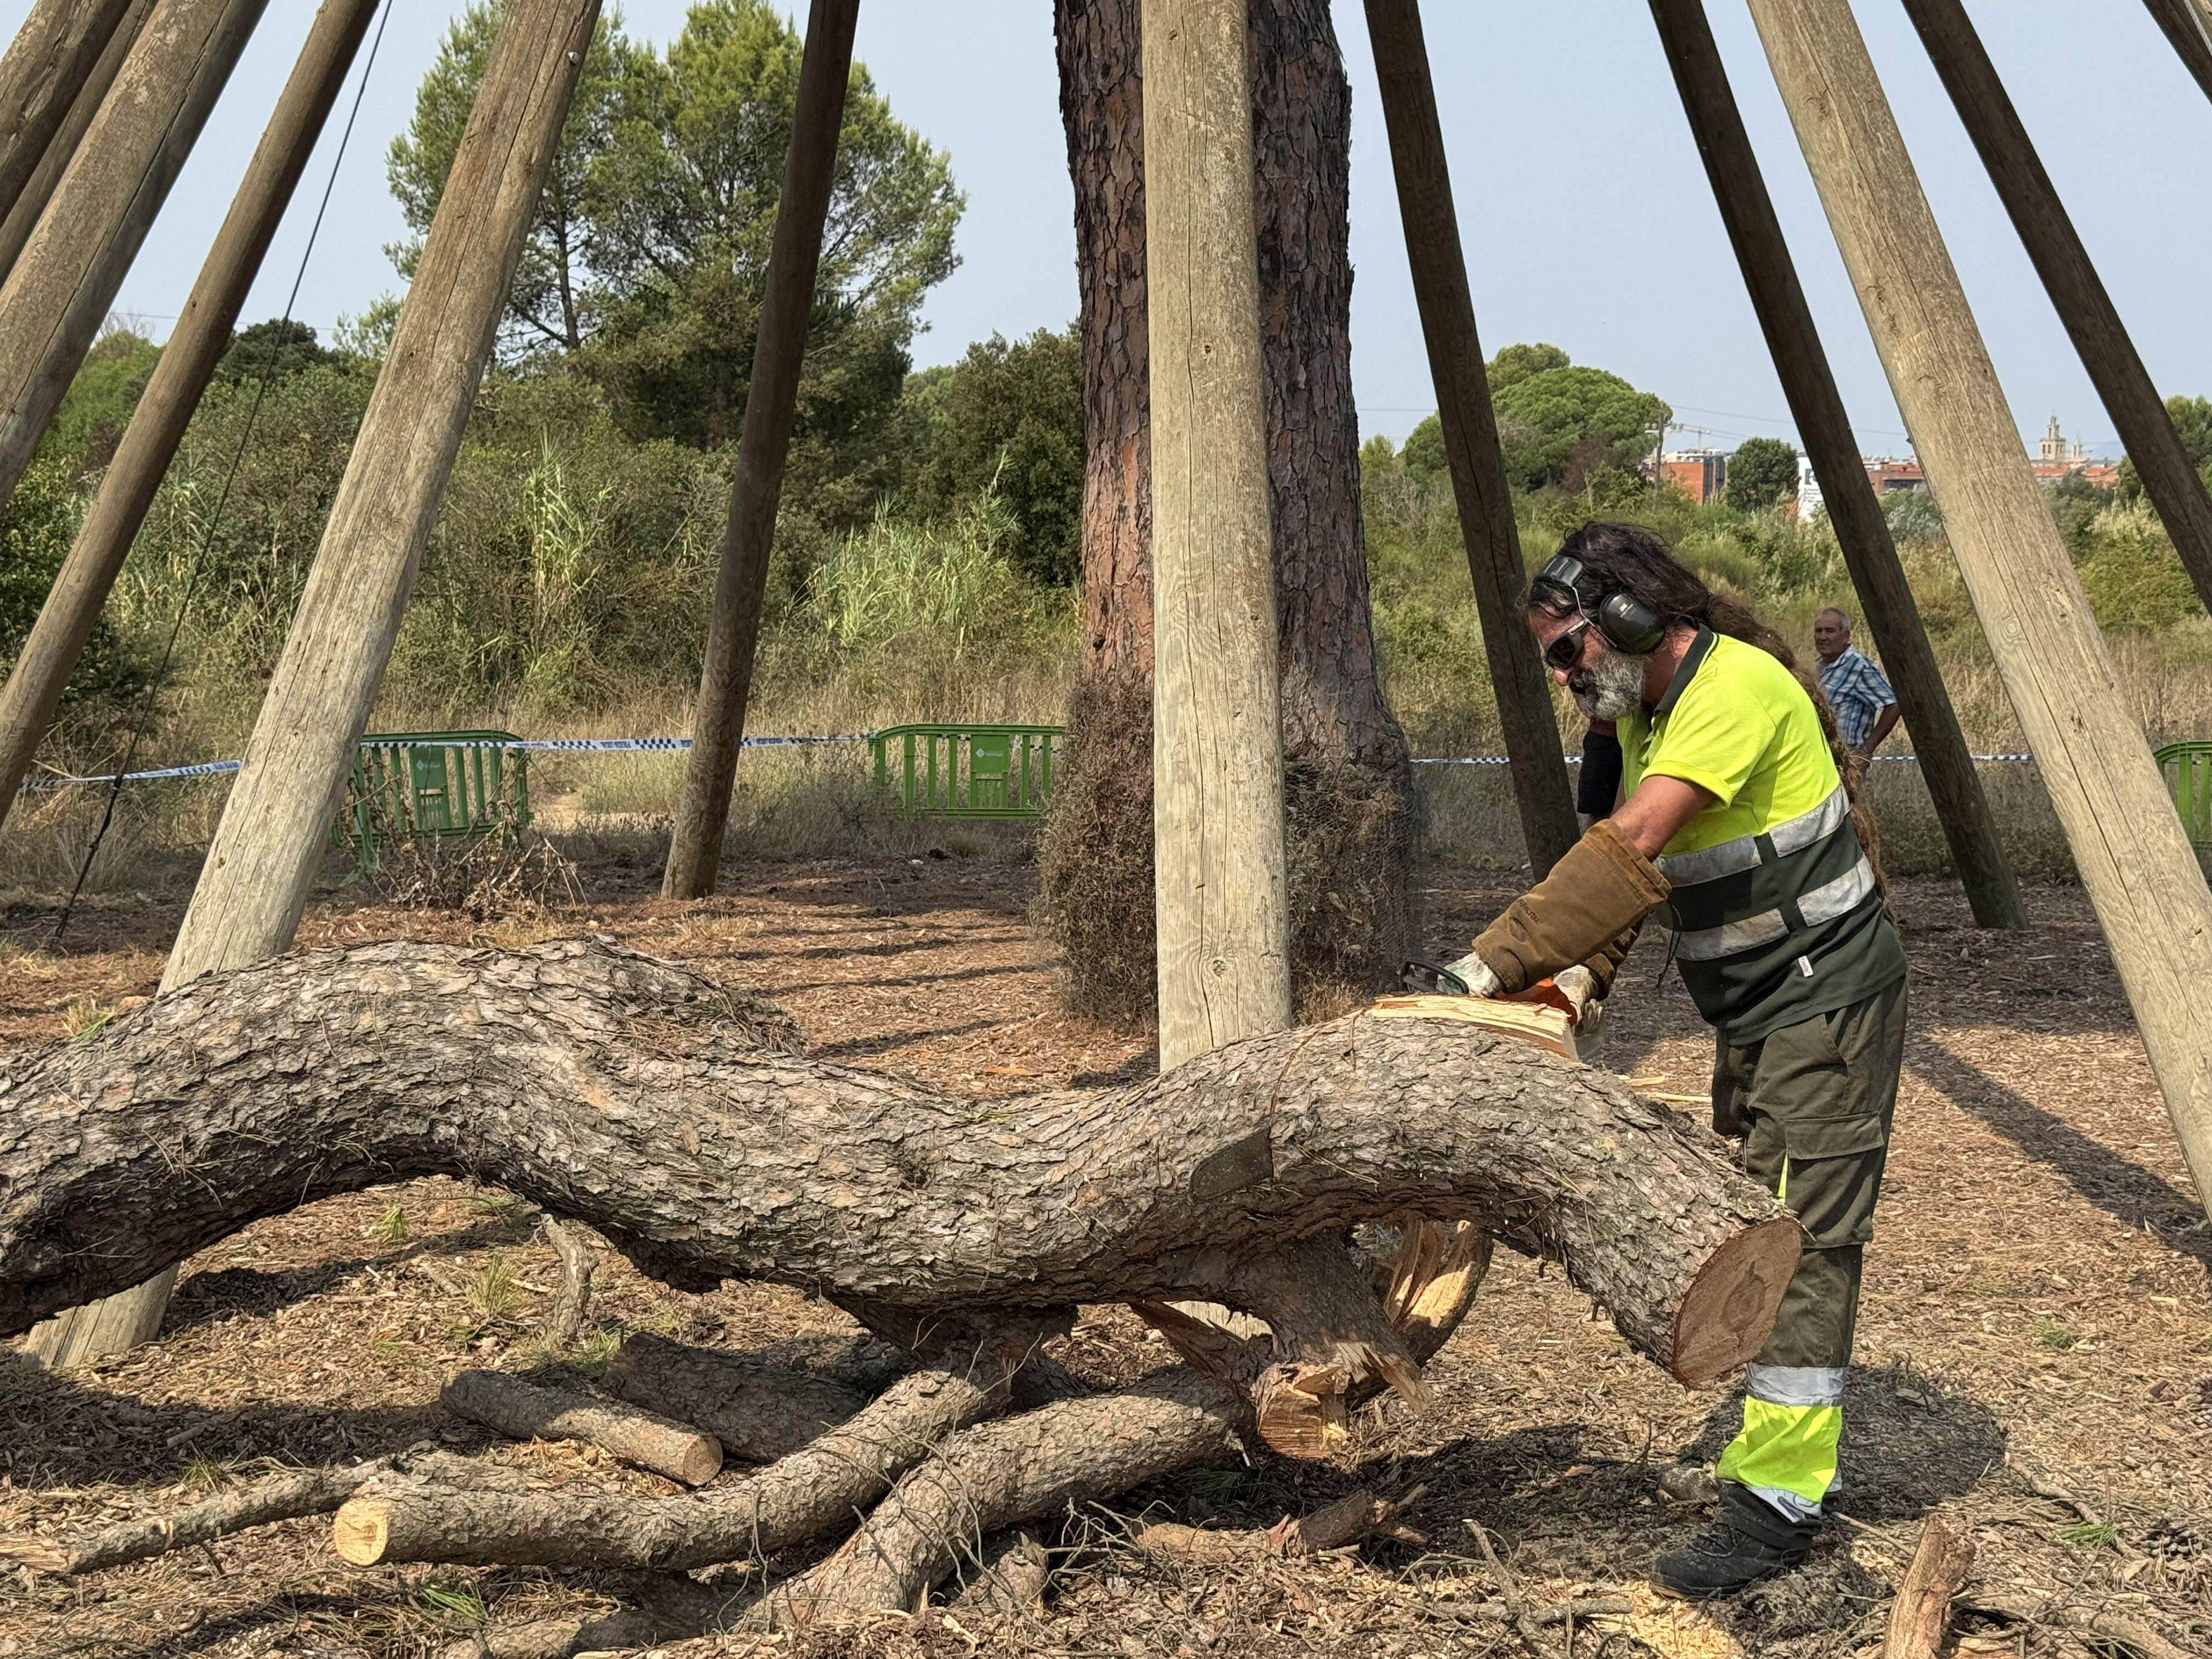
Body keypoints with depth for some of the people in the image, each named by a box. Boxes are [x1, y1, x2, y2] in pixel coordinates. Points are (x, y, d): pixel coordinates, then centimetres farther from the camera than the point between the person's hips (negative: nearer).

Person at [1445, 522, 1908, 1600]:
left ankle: (1780, 1501, -3)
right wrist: (1586, 971, -9)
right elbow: (1634, 861, 8)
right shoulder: (1646, 713, 8)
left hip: (1827, 1006, -10)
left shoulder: (1737, 686, -24)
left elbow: (1631, 850, -33)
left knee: (1801, 1244, -8)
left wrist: (1499, 959, -32)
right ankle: (1783, 1456, 26)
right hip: (1753, 1015, 10)